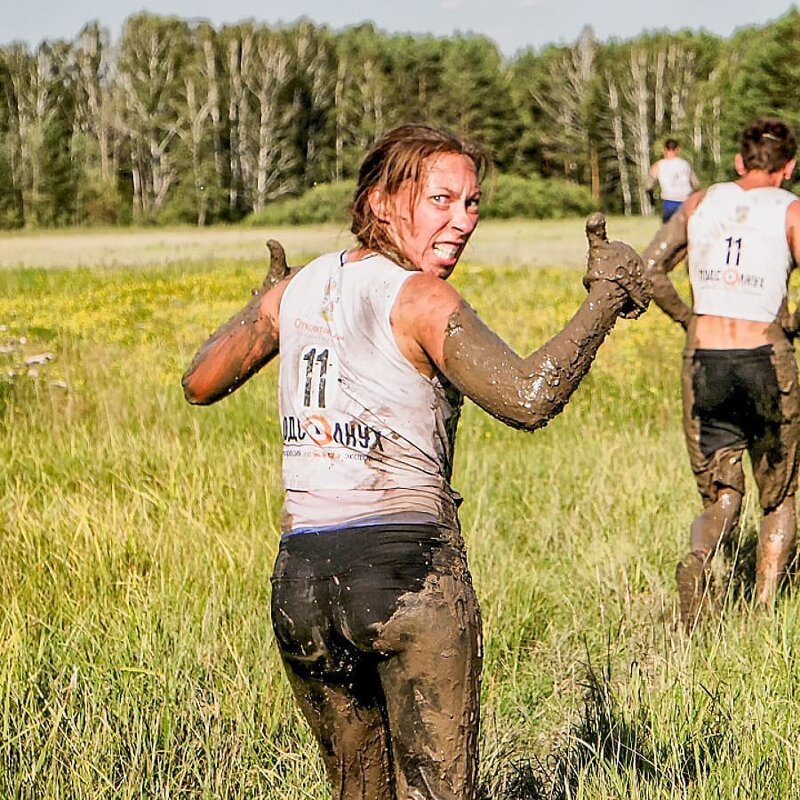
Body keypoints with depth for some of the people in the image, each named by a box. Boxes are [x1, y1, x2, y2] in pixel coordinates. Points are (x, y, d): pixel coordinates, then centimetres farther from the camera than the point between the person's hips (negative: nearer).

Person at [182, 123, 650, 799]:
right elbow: (526, 399, -22)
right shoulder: (420, 299, -9)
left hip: (299, 578, 6)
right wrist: (605, 297, -12)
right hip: (407, 567, -6)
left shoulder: (298, 287, 10)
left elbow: (200, 383, 23)